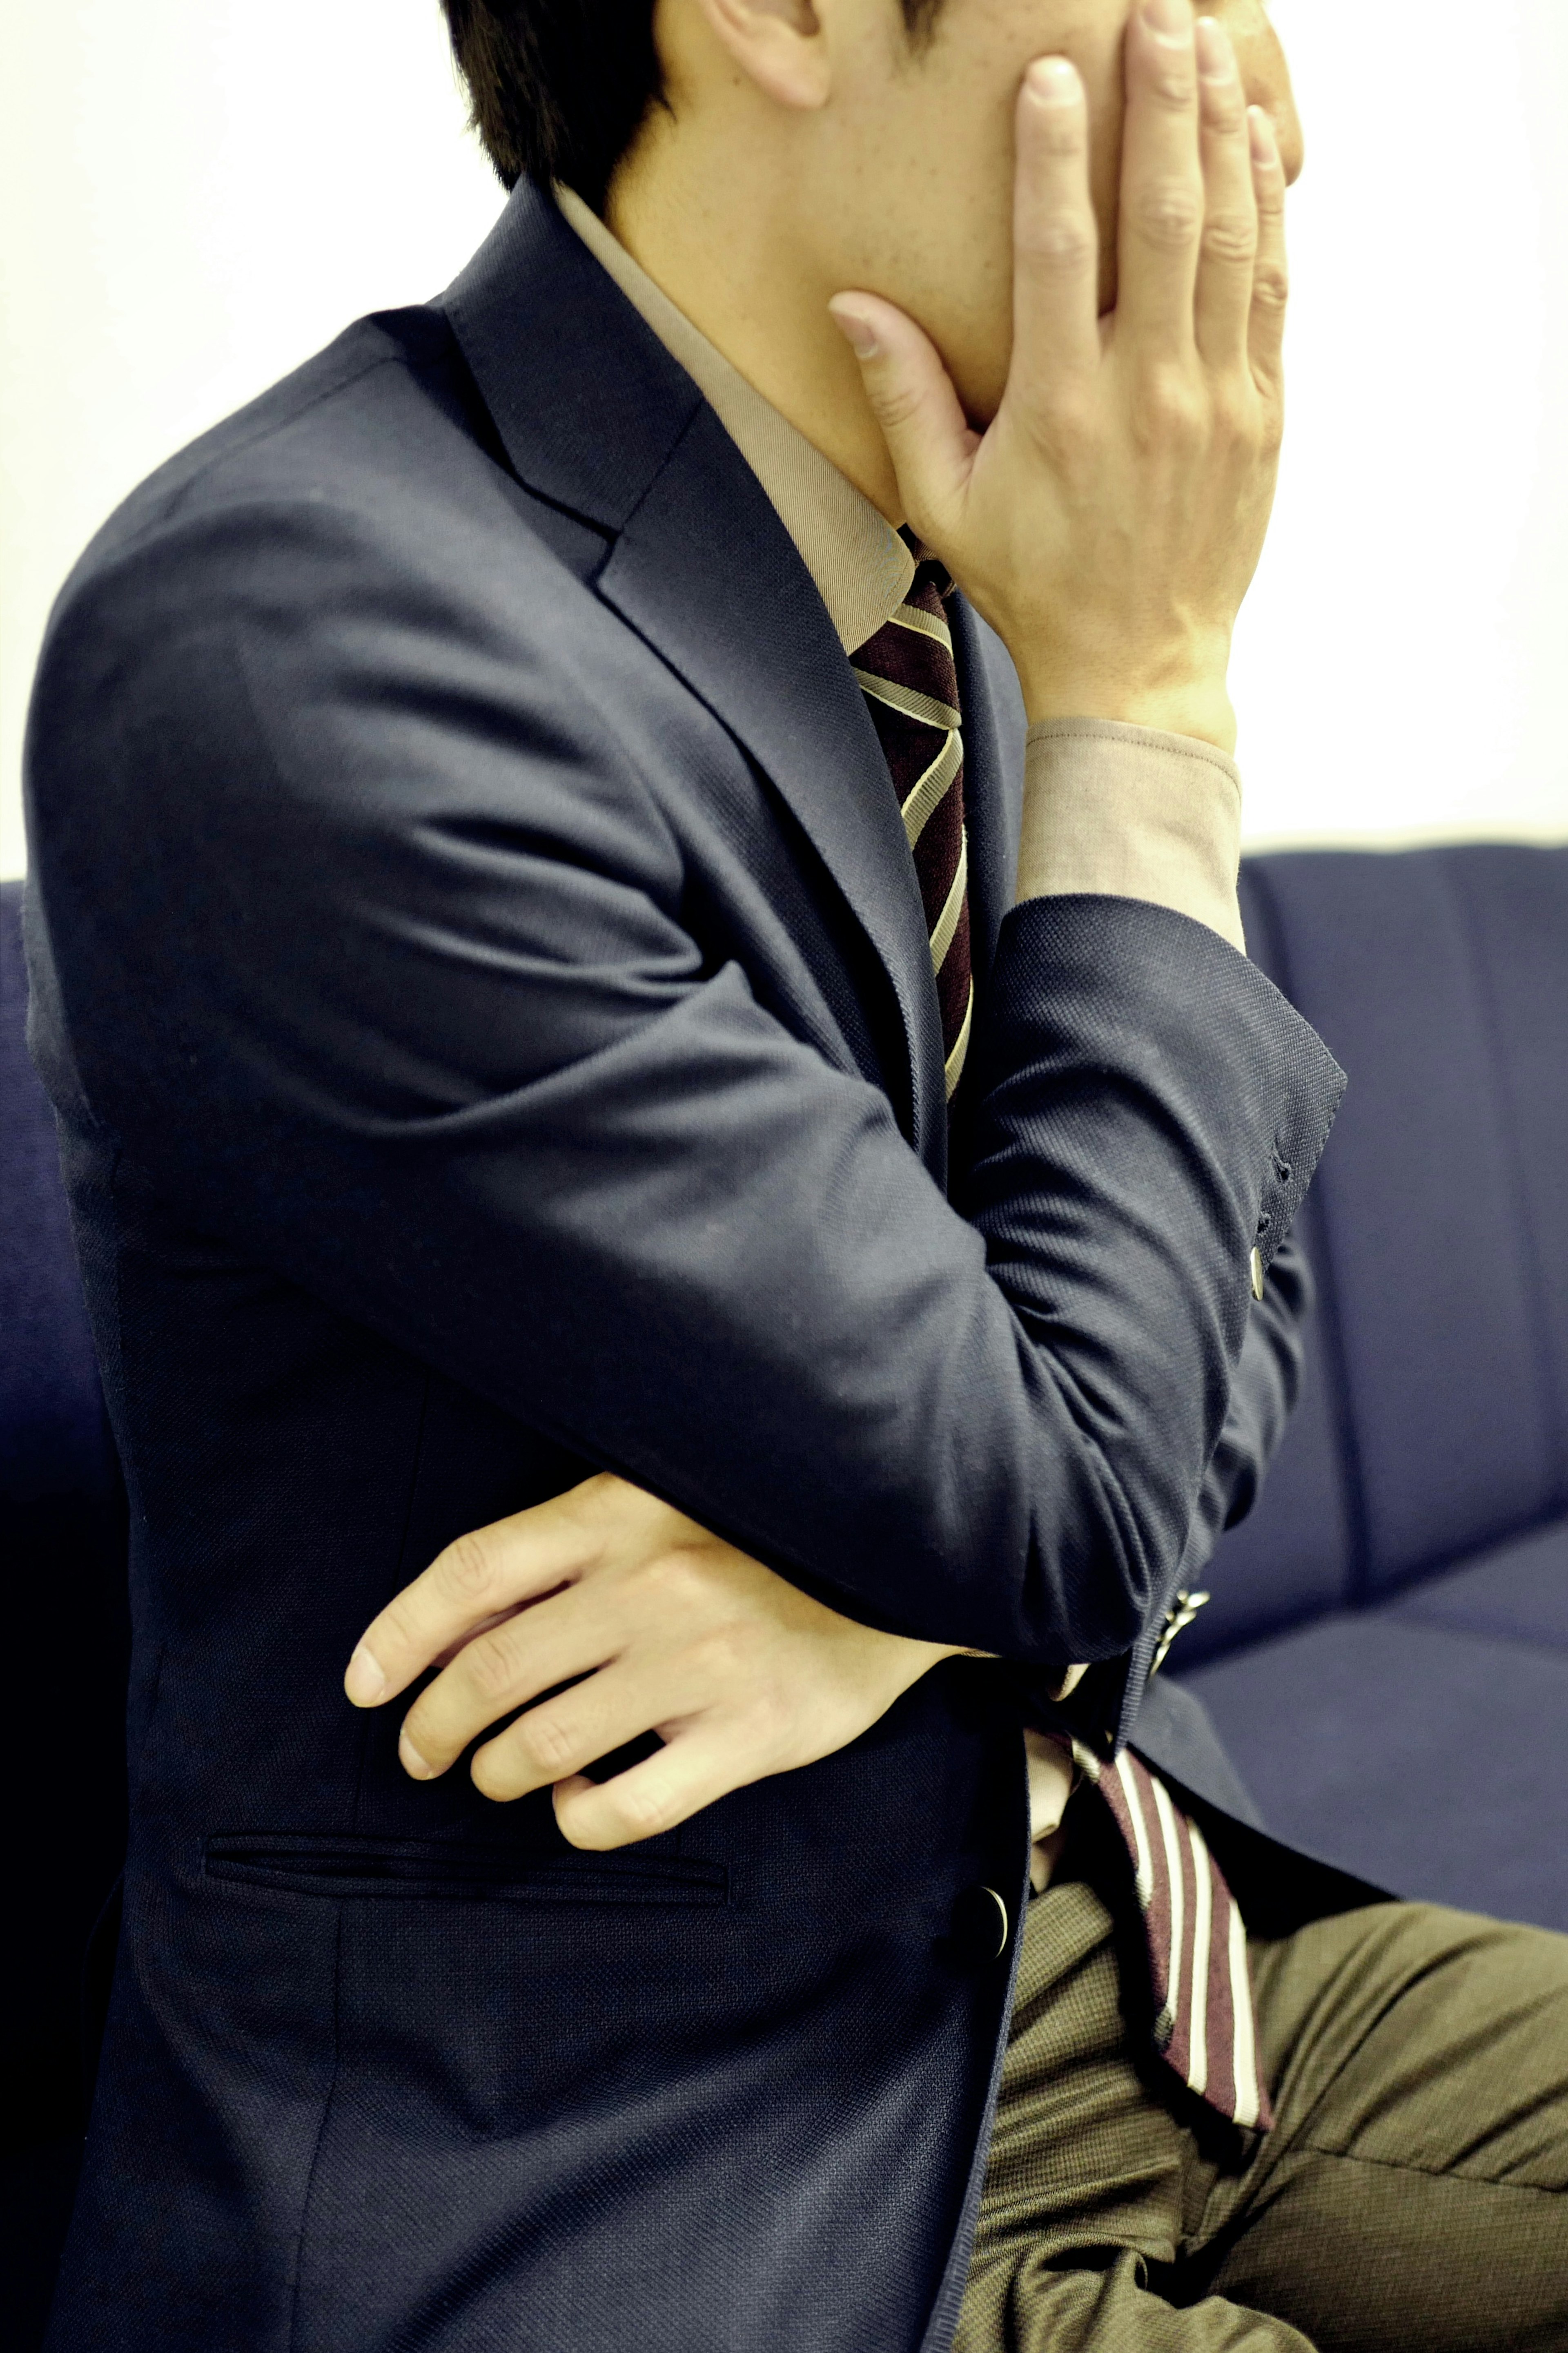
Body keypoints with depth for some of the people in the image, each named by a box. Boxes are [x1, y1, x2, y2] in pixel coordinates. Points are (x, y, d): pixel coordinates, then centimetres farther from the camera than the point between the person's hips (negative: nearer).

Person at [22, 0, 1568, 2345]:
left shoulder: (968, 572, 0)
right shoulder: (286, 648, -24)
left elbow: (1227, 1290, 8)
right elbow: (1056, 1503, -21)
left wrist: (913, 1563, -13)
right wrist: (1139, 705, -14)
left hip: (1089, 1939, 7)